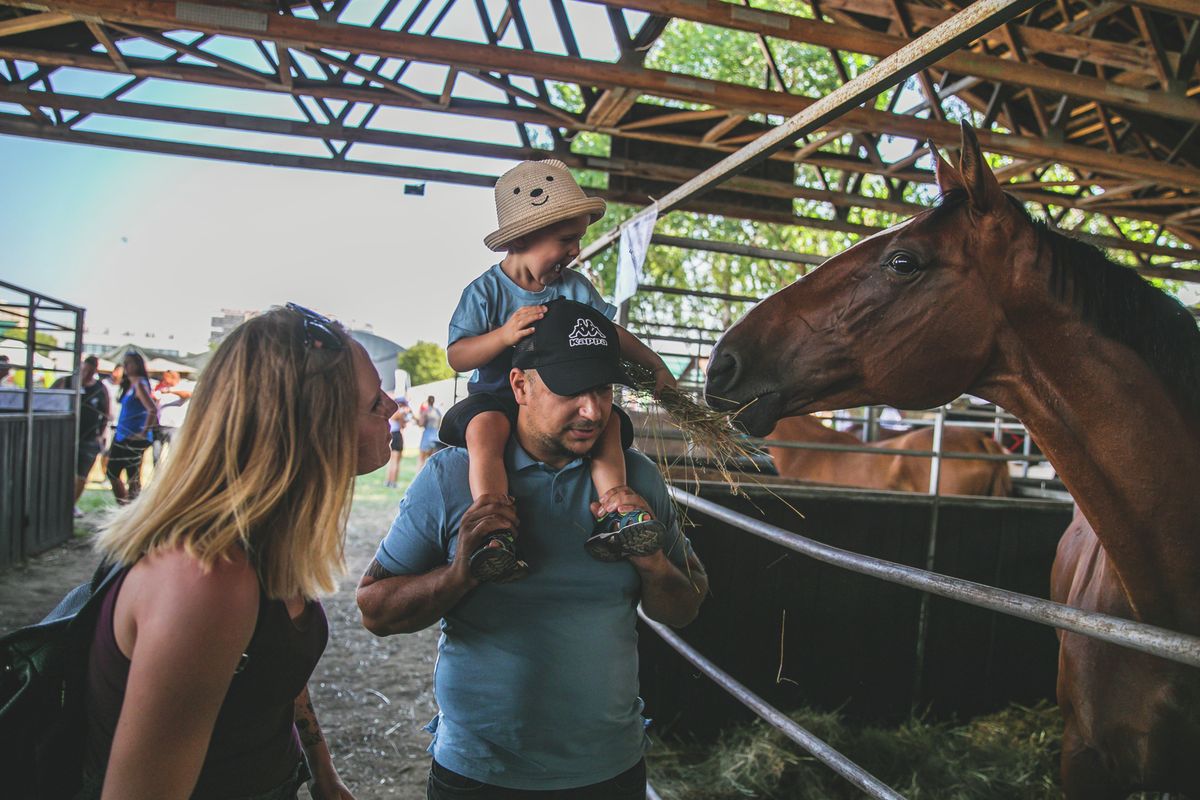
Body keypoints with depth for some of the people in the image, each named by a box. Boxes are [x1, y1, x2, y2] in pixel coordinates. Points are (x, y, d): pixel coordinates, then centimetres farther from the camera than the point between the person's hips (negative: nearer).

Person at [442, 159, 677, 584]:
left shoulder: (576, 288, 7)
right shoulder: (485, 291, -5)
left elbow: (612, 334, 18)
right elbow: (456, 357, -11)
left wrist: (655, 366, 17)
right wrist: (504, 334, -27)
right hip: (497, 397, -3)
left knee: (608, 420, -24)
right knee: (484, 426, -36)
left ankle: (613, 515, -29)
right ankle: (495, 533, -43)